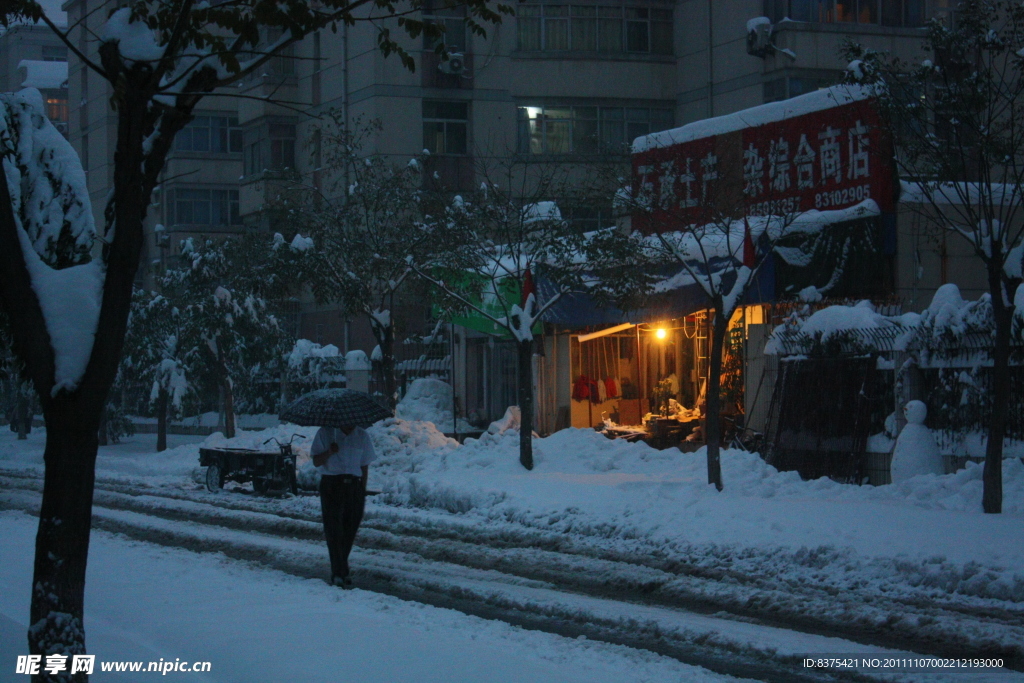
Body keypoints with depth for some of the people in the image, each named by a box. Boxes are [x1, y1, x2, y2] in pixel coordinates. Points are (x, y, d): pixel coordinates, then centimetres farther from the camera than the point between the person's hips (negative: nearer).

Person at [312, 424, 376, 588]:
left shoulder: (362, 436, 9)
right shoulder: (325, 433, 2)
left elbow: (365, 466, 11)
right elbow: (316, 462, 1)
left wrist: (362, 491, 7)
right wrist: (329, 452, -19)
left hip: (354, 485, 3)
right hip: (331, 485, -2)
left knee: (349, 531, 4)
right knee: (334, 530, -8)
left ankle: (342, 572, 16)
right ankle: (338, 574, -11)